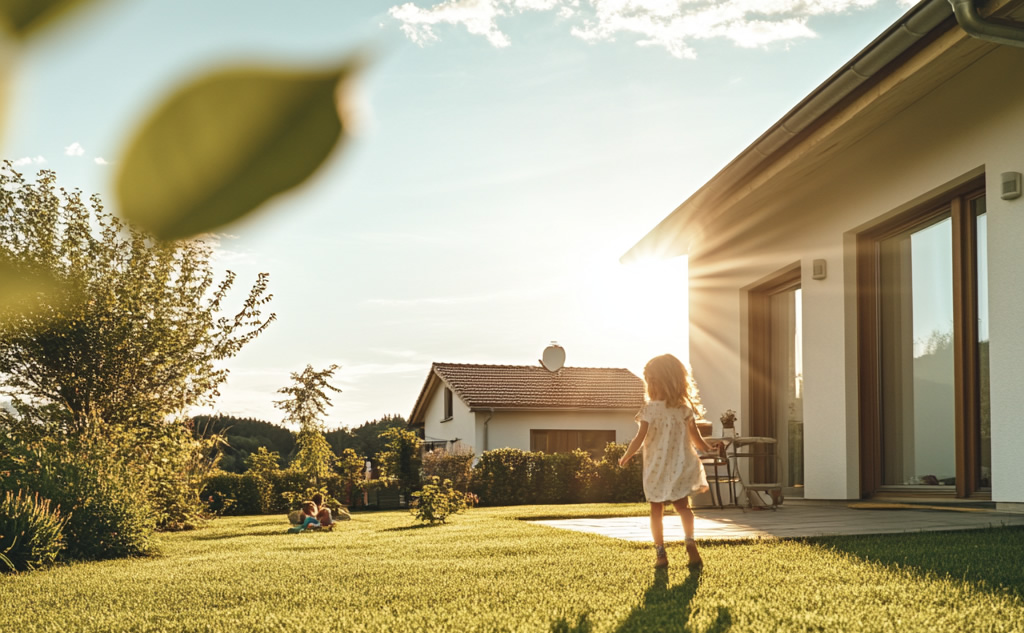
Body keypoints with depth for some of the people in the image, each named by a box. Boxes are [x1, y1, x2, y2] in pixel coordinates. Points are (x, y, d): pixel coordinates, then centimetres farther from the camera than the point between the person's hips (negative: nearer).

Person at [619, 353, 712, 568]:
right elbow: (698, 441, 2)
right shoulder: (685, 409, -1)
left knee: (656, 510, 11)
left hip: (656, 469, -2)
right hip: (680, 468, 2)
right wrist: (712, 449, 22)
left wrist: (625, 457, 2)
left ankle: (660, 553, 9)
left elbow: (639, 440, -14)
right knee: (682, 506, 14)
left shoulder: (649, 409, -11)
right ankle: (690, 541, -11)